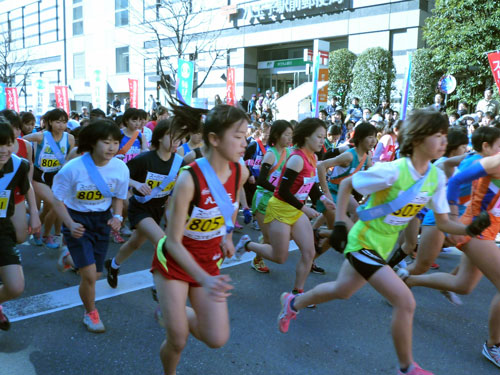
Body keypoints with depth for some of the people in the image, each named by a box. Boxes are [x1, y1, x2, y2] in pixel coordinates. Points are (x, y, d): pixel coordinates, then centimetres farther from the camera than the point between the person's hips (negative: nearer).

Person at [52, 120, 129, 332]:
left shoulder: (121, 168, -14)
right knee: (89, 275, -11)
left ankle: (72, 254, 47)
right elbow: (58, 201, -11)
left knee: (96, 274, 12)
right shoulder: (72, 168, -22)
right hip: (77, 221, -4)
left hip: (102, 220, 4)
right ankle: (90, 313, 17)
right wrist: (70, 225, -25)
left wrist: (117, 216, -15)